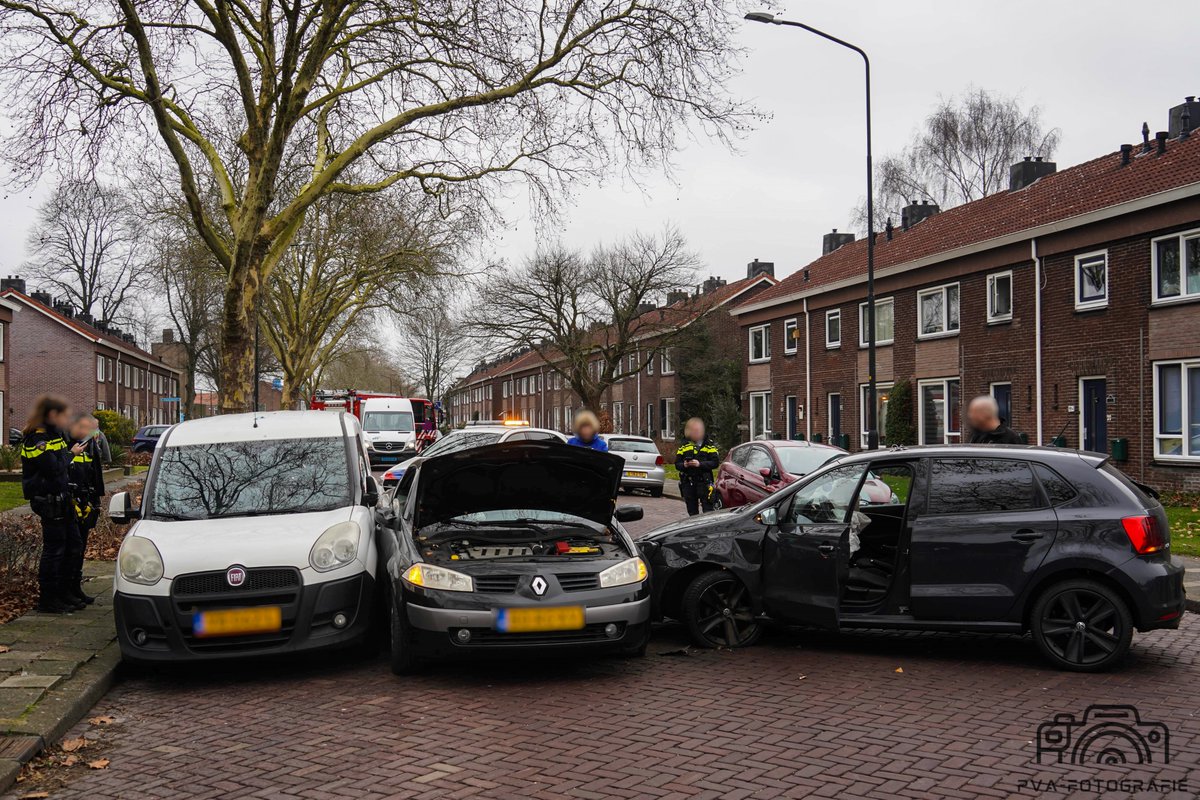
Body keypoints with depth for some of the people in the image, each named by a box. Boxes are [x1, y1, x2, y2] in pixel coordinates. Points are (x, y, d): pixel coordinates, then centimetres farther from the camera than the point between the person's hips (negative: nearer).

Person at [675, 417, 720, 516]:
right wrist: (684, 465, -12)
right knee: (692, 511, 8)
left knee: (708, 510, -9)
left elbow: (715, 462, -6)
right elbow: (677, 464, 11)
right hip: (688, 483, 3)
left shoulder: (708, 445, 4)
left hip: (704, 482, -3)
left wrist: (700, 464, -18)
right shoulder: (684, 446, 13)